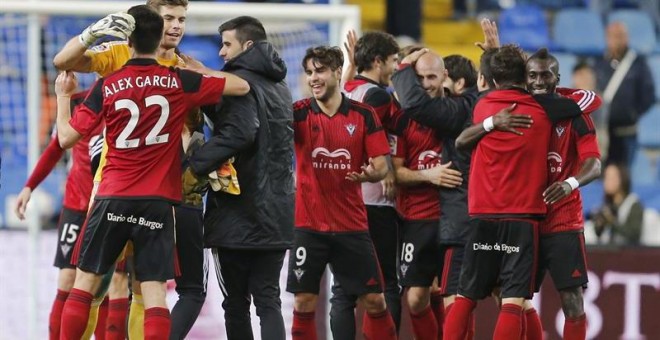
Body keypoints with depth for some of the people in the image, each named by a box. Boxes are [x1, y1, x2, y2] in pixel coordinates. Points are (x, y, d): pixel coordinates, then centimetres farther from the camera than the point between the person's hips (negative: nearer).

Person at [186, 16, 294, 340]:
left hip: (239, 214, -7)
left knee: (236, 304, 3)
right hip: (276, 213, 7)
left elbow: (238, 133, -24)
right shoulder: (278, 86, 16)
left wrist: (195, 166, -22)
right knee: (268, 300, 5)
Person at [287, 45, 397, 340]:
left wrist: (371, 173, -22)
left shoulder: (363, 115, 0)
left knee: (374, 300, 3)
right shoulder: (300, 113, -1)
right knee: (304, 302, -2)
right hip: (309, 224, -1)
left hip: (352, 224, 1)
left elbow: (381, 166, 0)